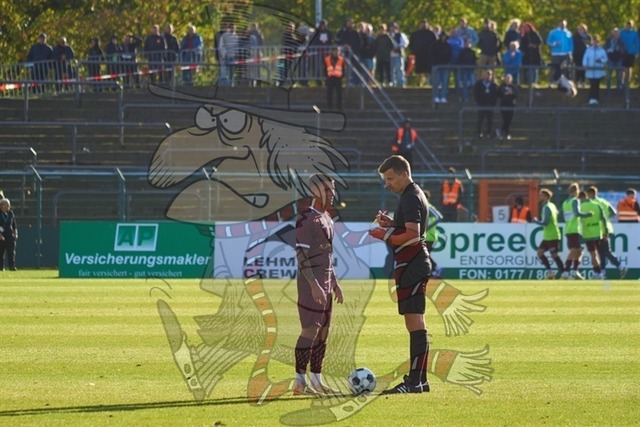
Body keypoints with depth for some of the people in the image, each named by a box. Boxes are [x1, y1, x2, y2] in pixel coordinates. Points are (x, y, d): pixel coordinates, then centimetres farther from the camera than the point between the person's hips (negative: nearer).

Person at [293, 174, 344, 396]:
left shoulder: (327, 219, 16)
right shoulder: (306, 220, -13)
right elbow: (301, 255, -17)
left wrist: (335, 283, 21)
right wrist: (314, 285, -22)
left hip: (325, 281, 9)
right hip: (311, 281, -9)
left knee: (323, 331, 10)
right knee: (310, 330, -11)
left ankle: (317, 380, 14)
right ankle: (300, 382, -9)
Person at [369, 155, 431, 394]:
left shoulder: (410, 198, -14)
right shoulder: (414, 195, 18)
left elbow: (413, 235, -23)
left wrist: (386, 235, -15)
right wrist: (392, 224, 12)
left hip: (411, 267, -11)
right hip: (415, 265, 11)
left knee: (414, 323, -12)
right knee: (416, 323, 13)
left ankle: (415, 381, -14)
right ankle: (419, 379, 16)